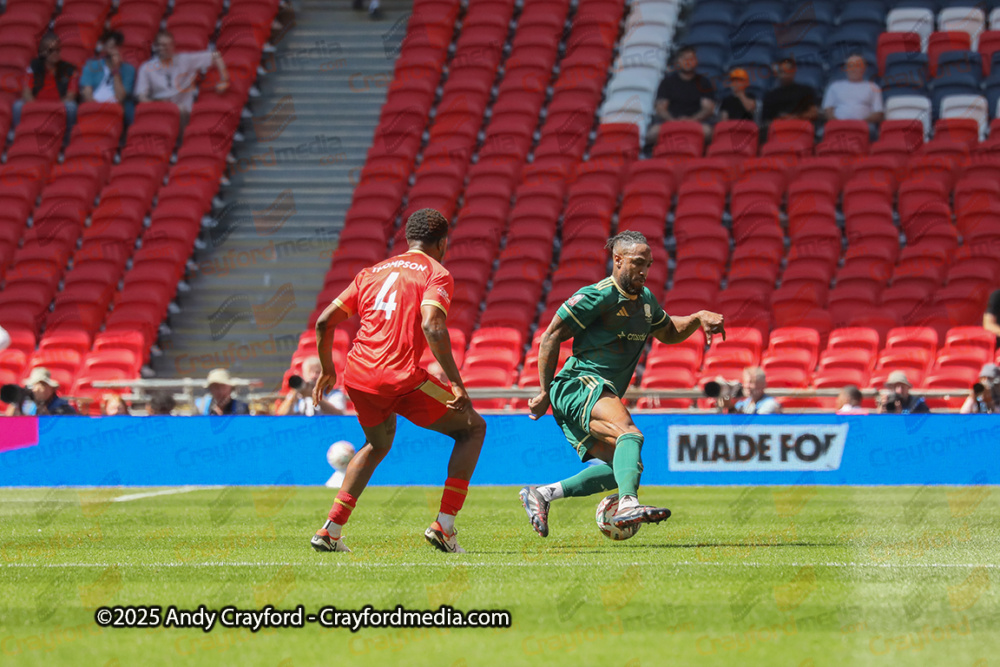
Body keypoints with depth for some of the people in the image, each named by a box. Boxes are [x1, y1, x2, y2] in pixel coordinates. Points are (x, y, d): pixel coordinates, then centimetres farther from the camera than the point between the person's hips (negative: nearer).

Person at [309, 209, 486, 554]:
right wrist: (456, 384, -14)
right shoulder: (437, 273, 5)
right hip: (401, 376, -6)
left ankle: (331, 529, 21)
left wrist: (327, 370, 35)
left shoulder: (371, 272, 23)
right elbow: (431, 326, -14)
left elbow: (324, 322, 20)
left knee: (379, 443, 34)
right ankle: (444, 526, 0)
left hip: (357, 375, 6)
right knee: (473, 428, 13)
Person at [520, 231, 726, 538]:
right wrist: (546, 392, -6)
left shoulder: (644, 299, 14)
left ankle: (541, 494, 7)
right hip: (579, 385, -9)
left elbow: (669, 332, 31)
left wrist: (698, 318, 11)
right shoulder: (598, 296, -11)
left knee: (617, 469, 1)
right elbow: (550, 338, -8)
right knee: (629, 434, -31)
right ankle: (628, 505, -53)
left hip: (601, 396, 9)